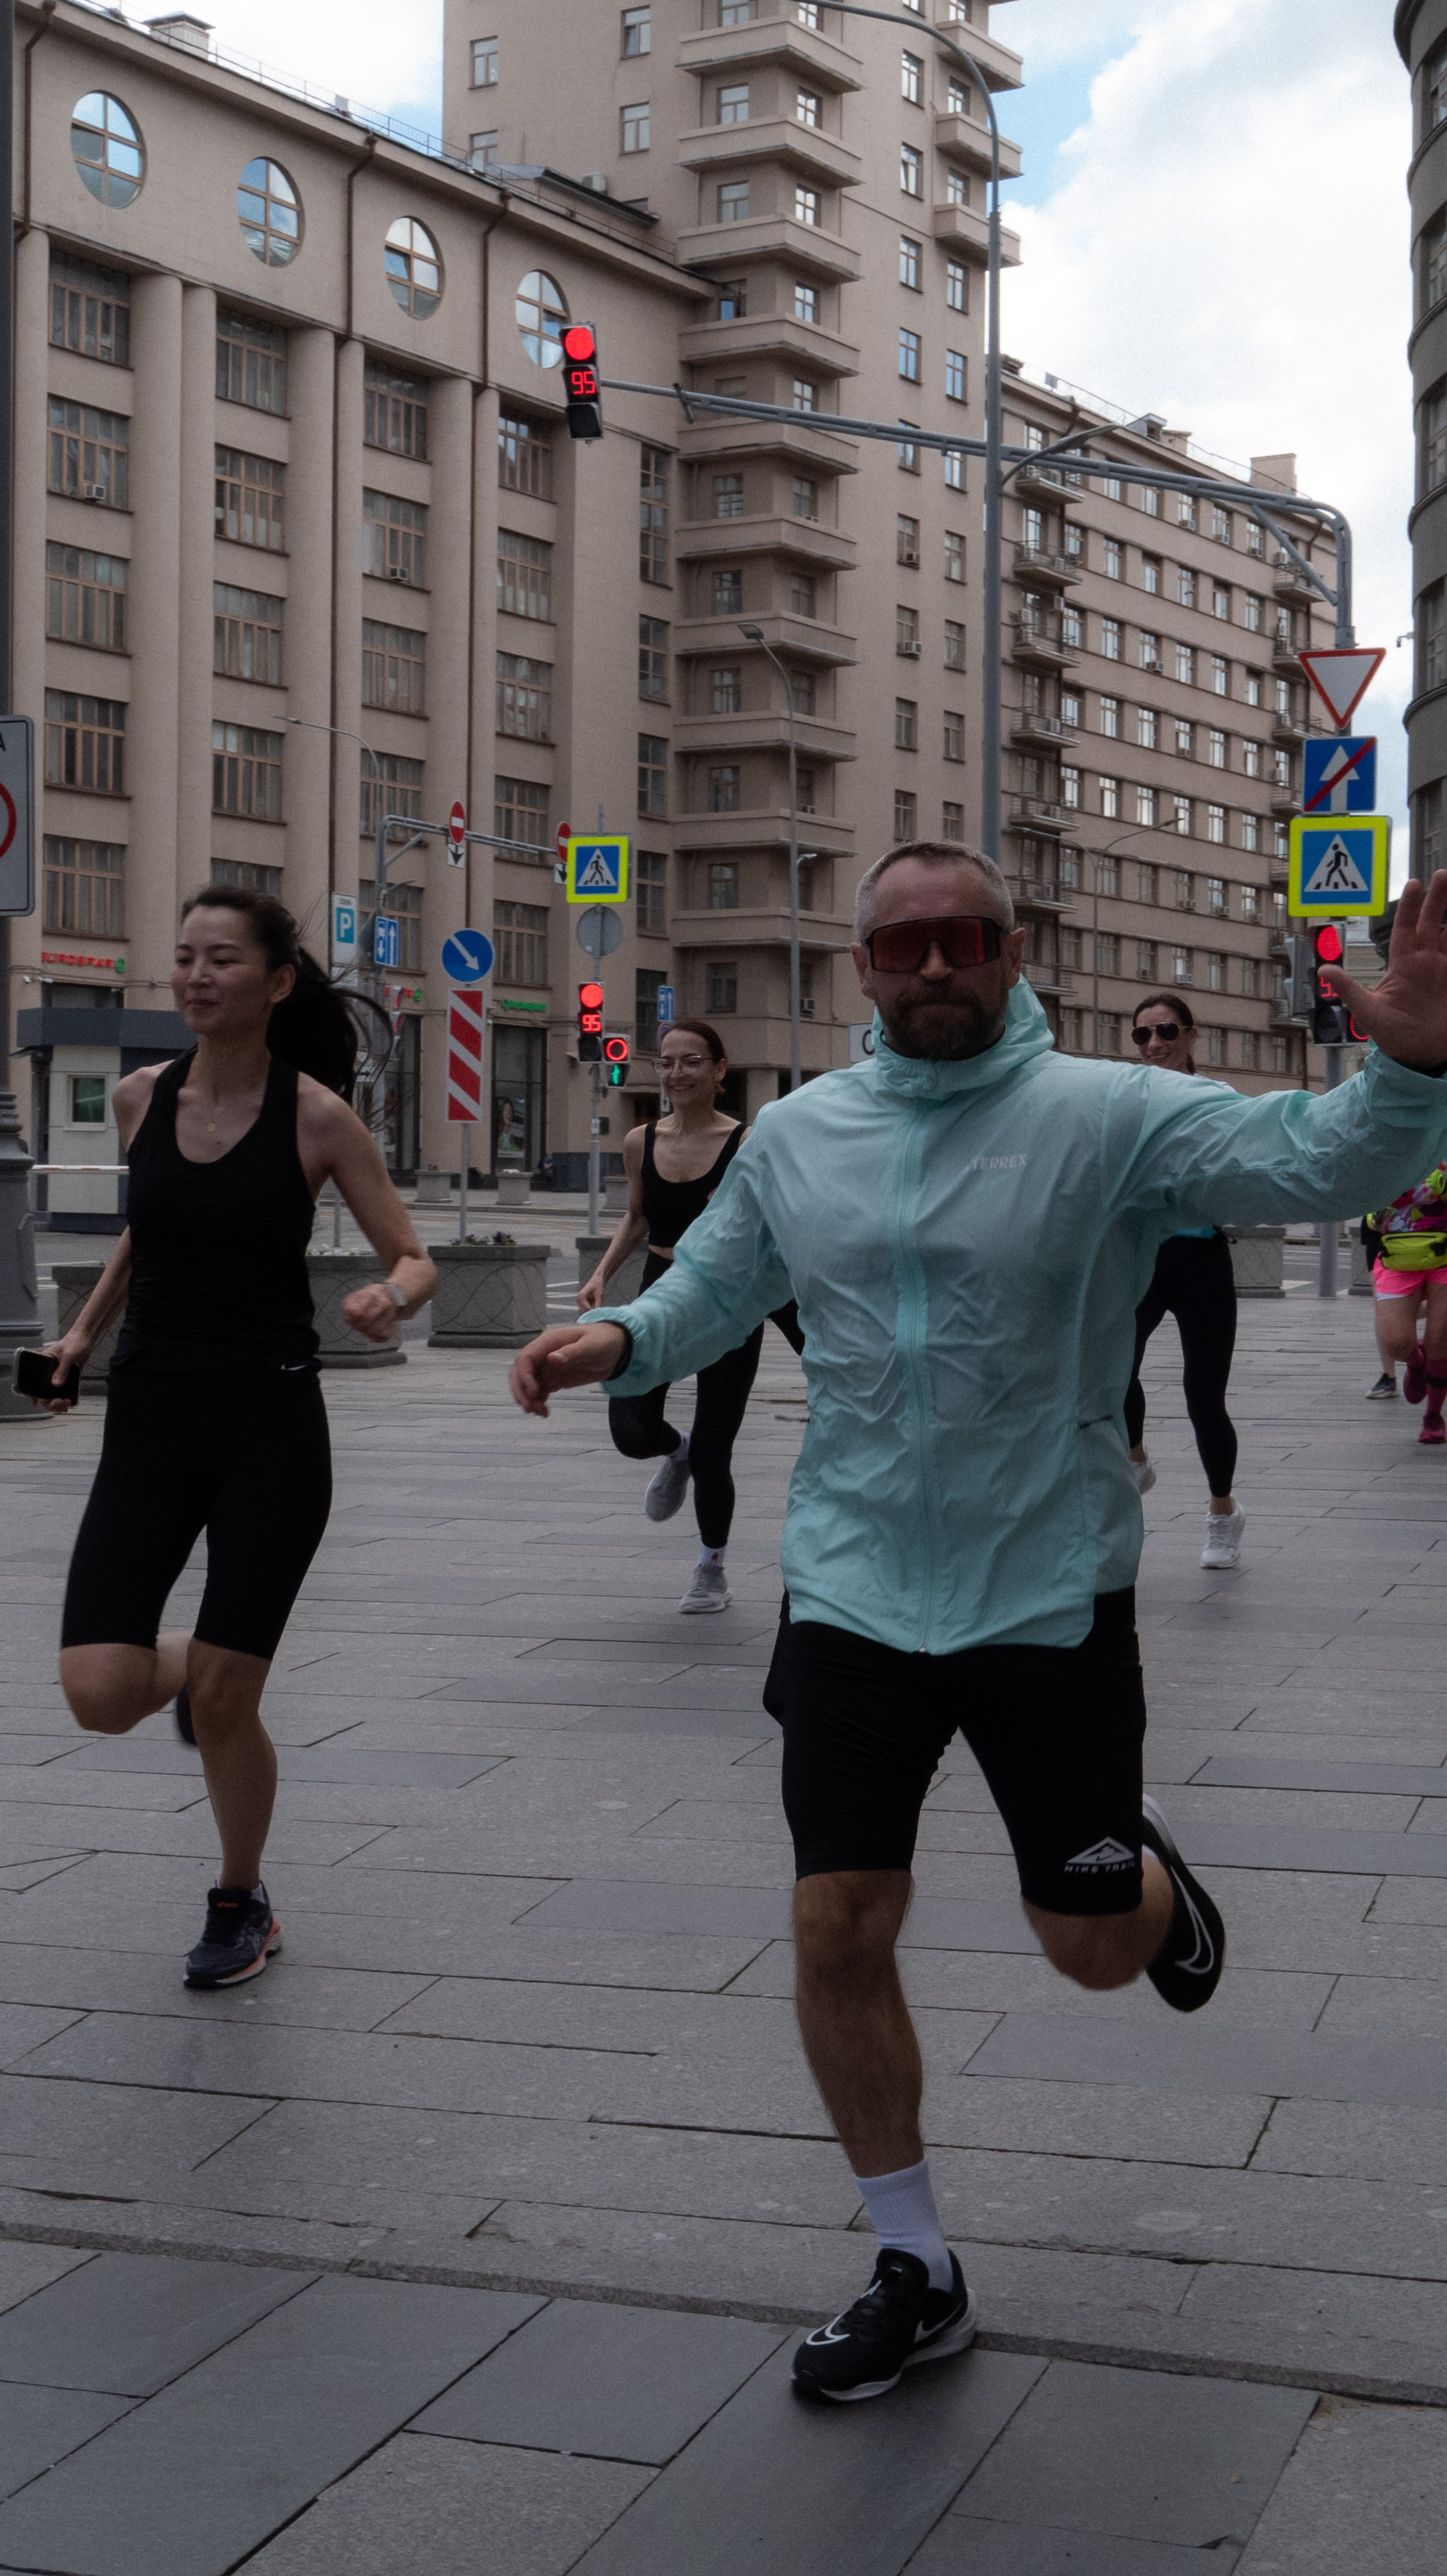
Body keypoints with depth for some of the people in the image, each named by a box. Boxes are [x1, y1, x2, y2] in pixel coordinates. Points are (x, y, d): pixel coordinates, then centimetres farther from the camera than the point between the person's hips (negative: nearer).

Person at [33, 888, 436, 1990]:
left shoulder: (315, 1114, -8)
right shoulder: (142, 1097, 4)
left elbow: (415, 1259, -4)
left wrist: (390, 1300, -25)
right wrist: (87, 1329, 18)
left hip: (270, 1429, -3)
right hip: (150, 1418, 3)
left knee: (223, 1703, -1)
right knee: (101, 1695, -9)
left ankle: (242, 1905, 27)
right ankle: (198, 1663, 29)